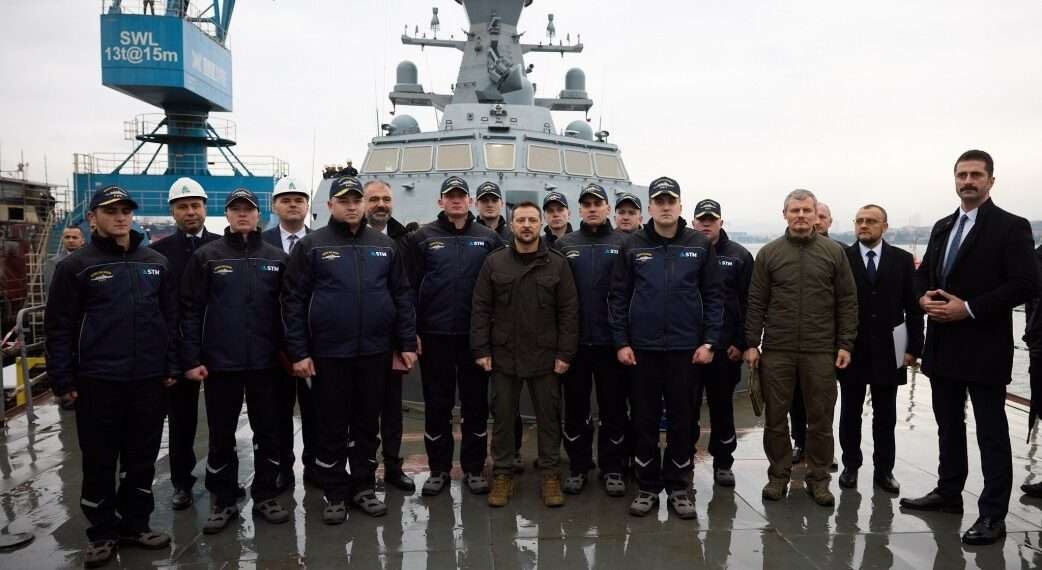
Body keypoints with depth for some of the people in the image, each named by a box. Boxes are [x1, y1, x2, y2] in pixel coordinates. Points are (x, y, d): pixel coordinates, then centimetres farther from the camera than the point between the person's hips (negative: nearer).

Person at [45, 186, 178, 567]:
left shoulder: (156, 263, 8)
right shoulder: (75, 266, -1)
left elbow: (170, 319, 10)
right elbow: (59, 327, -3)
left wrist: (171, 367, 6)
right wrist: (63, 380, -6)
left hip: (148, 379, 3)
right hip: (97, 380, -3)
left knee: (142, 458, 11)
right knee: (99, 462, 6)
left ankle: (135, 524, 25)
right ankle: (103, 533, 20)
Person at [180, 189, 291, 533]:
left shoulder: (276, 258, 5)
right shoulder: (206, 257, 1)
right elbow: (191, 310, -1)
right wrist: (191, 359, -7)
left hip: (266, 362, 1)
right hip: (220, 361, -1)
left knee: (269, 433, 9)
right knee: (221, 436, 9)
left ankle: (265, 496, 23)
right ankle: (224, 500, 23)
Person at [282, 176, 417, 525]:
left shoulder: (384, 246, 8)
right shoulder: (311, 246, -1)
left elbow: (402, 297, 8)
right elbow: (293, 301, -3)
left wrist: (408, 343, 3)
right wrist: (298, 352, -9)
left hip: (374, 352, 3)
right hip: (328, 353, -2)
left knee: (368, 425, 13)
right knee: (332, 428, 8)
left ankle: (364, 487, 27)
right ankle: (334, 495, 22)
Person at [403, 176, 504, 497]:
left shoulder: (488, 238, 5)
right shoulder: (423, 238, 2)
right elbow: (410, 286, 0)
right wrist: (412, 331, -5)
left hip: (476, 335, 1)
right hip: (435, 334, -1)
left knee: (475, 404, 8)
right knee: (437, 405, 8)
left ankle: (474, 468, 21)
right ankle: (439, 469, 21)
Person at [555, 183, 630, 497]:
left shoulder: (623, 244, 3)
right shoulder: (564, 245, 7)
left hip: (611, 340, -1)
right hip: (574, 340, 1)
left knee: (613, 407, 7)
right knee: (575, 406, 9)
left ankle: (612, 468, 21)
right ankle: (578, 466, 23)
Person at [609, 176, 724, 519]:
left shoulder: (700, 245, 2)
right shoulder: (633, 246, 2)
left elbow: (713, 296, 2)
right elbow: (618, 297, 2)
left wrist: (710, 342, -4)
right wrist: (621, 342, -4)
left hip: (686, 348, 0)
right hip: (642, 348, 0)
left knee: (683, 419, 8)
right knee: (645, 419, 8)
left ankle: (677, 485, 22)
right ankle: (648, 486, 20)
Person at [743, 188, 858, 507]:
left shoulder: (834, 252, 4)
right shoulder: (769, 253, 3)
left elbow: (847, 301, 5)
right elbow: (756, 302, 3)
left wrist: (845, 344, -1)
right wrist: (751, 343, -1)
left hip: (820, 351, 0)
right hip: (777, 350, 0)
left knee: (820, 420, 8)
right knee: (775, 418, 8)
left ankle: (818, 479, 22)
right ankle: (778, 476, 22)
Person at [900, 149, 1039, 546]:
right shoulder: (942, 227, 13)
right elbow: (923, 273, 18)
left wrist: (968, 309, -19)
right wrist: (924, 297, -4)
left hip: (984, 348, -7)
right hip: (944, 345, 7)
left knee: (991, 433, 2)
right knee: (949, 425, 18)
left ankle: (993, 516, 10)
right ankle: (948, 492, 32)